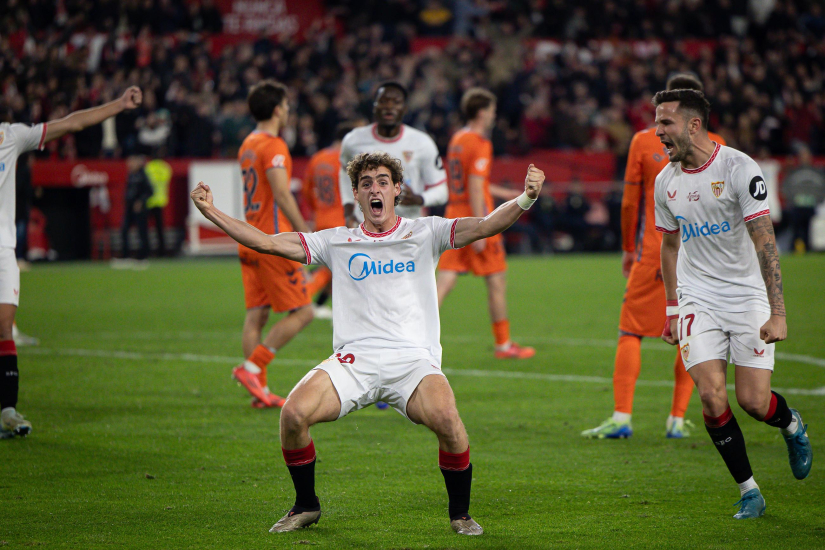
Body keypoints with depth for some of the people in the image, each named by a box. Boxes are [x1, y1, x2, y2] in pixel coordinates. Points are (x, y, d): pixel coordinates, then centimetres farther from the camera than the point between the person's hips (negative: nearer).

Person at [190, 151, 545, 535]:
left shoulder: (425, 233, 14)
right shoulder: (337, 243, 17)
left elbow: (485, 226, 1)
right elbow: (267, 243, 16)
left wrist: (525, 199, -18)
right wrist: (211, 212, 8)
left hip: (413, 359, -2)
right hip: (353, 359, 2)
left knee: (447, 419, -31)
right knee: (293, 413, -23)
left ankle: (460, 513, -6)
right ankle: (305, 506, 4)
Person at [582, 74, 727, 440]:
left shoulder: (644, 141, 0)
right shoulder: (715, 146, 2)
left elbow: (630, 203, 2)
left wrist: (628, 248, 13)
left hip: (653, 253, -1)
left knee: (630, 333, 1)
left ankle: (622, 417, -9)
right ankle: (677, 420, 7)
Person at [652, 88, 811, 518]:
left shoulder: (739, 168, -14)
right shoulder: (665, 181, 3)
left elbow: (765, 241, -16)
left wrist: (777, 312, -21)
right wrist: (672, 309, 17)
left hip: (748, 296, -4)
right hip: (699, 300, 4)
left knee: (754, 402, -8)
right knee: (712, 397, -13)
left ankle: (792, 425, 29)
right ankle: (748, 491, 3)